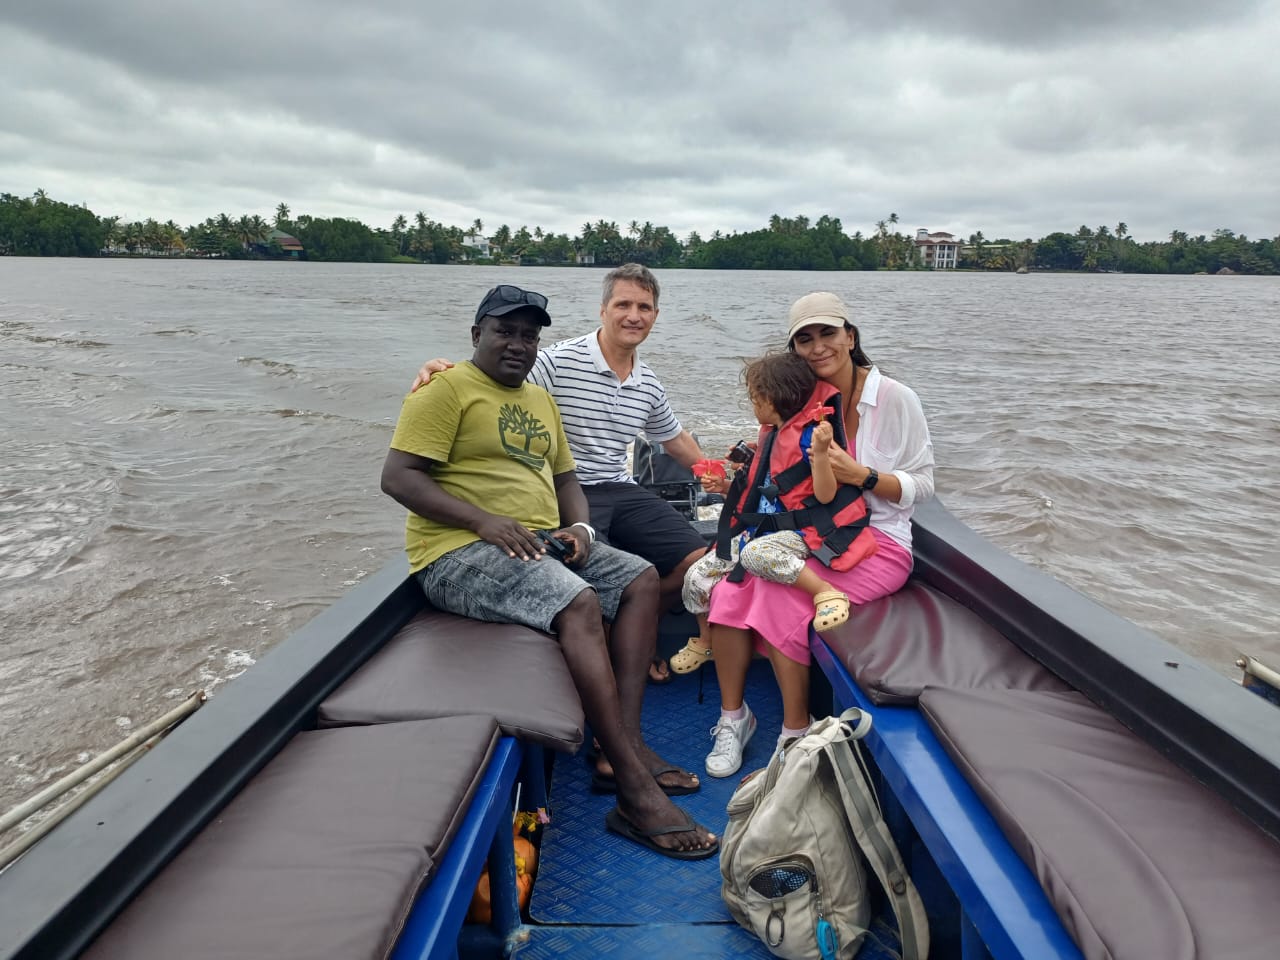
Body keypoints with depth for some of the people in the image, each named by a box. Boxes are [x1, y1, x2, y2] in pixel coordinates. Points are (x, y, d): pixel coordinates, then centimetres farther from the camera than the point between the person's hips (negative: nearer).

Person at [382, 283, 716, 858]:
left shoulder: (540, 400, 22)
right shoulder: (446, 389, -4)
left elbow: (564, 477, 25)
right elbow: (398, 476, -13)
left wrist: (579, 525, 2)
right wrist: (484, 520, -22)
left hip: (538, 544, 9)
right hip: (460, 553, -9)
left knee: (641, 579, -2)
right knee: (580, 603, -30)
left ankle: (627, 742, -9)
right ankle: (635, 793, -26)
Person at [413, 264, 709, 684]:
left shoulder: (649, 385, 11)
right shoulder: (560, 361, -11)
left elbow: (675, 438, 27)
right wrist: (441, 369, -35)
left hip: (622, 491, 7)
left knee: (696, 562, -2)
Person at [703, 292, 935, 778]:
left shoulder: (895, 399, -6)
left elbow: (921, 485, -6)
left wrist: (861, 475, -21)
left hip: (877, 542, -4)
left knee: (781, 595, -30)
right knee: (730, 587, -22)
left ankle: (796, 733, -12)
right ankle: (732, 716, -4)